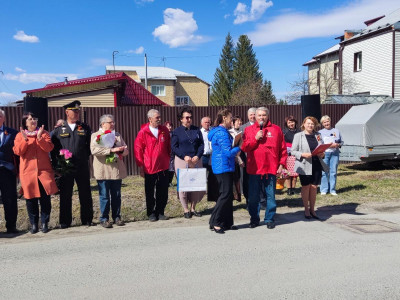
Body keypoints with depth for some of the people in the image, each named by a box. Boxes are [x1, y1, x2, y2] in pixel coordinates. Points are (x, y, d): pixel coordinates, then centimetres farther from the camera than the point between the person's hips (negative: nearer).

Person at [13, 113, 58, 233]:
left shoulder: (44, 133, 9)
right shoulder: (20, 135, 10)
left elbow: (49, 148, -5)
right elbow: (17, 151, -3)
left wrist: (39, 137, -17)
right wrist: (24, 139, -15)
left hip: (44, 170, 0)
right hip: (28, 171, 1)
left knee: (45, 198, -3)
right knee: (31, 199, 3)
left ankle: (44, 223, 9)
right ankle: (34, 224, 15)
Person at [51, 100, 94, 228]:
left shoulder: (85, 128, 8)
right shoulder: (59, 129, 6)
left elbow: (90, 145, 10)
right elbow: (53, 147, 7)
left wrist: (86, 157, 1)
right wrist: (56, 164, 0)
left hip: (82, 167, 1)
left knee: (85, 194, 6)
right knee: (65, 195, 6)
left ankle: (87, 219, 17)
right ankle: (65, 221, 18)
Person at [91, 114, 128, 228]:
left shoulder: (117, 135, 17)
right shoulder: (95, 135, 1)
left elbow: (126, 150, 14)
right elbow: (94, 150, -16)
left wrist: (120, 150, -10)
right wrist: (111, 150, -21)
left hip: (117, 170, 4)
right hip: (103, 171, -4)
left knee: (116, 196, 9)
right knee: (104, 196, 2)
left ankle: (116, 217, 19)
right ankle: (104, 219, 12)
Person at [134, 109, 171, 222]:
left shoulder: (165, 131, 5)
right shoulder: (143, 132, -6)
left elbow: (169, 148, 13)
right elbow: (138, 150, -4)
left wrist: (168, 160, 8)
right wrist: (141, 166, -6)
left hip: (163, 167, 3)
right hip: (149, 168, -3)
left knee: (163, 192, 7)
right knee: (150, 193, 9)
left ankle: (160, 212, 21)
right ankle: (151, 213, 22)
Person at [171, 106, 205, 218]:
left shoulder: (197, 130, 9)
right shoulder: (177, 131, 1)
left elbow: (201, 144, 6)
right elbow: (174, 147, -5)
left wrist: (197, 156, -10)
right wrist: (184, 156, -16)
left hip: (196, 160, 3)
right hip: (181, 161, -3)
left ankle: (193, 208, 18)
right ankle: (186, 210, 11)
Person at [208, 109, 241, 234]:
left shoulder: (221, 131, 17)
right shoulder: (222, 133, -17)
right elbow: (228, 152, -22)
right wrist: (239, 147, -7)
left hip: (225, 167, 11)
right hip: (223, 167, -11)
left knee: (228, 194, 12)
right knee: (225, 194, -8)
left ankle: (227, 223, 19)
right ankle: (215, 222, 0)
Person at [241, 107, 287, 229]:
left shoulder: (276, 129, 7)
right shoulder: (249, 130, 8)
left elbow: (283, 149, 7)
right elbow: (244, 147, -1)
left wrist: (281, 164, 1)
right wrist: (255, 138, -10)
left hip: (271, 168, 0)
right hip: (254, 169, 1)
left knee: (271, 195, 5)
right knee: (253, 196, 7)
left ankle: (269, 219, 18)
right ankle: (254, 219, 21)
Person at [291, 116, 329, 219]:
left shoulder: (317, 135, 11)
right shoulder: (298, 136, -1)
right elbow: (293, 151, -3)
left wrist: (322, 154, -3)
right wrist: (303, 154, -19)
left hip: (316, 164, 3)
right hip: (305, 165, -3)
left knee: (314, 187, 8)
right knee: (306, 187, 5)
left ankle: (312, 209, 20)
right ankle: (306, 210, 18)